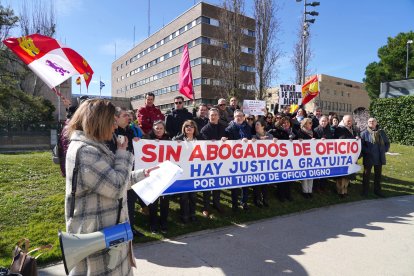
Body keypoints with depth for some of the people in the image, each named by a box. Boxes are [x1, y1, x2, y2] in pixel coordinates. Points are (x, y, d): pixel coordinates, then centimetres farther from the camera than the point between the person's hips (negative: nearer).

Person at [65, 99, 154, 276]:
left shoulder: (93, 147, 10)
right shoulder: (84, 151, -24)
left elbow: (113, 180, 18)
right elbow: (117, 187, -24)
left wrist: (142, 174, 17)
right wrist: (122, 152, -13)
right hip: (96, 236, -10)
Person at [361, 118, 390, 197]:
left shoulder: (381, 132, 6)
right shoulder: (364, 133, -5)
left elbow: (387, 143, 13)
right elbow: (361, 144, -10)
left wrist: (384, 150, 0)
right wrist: (367, 151, -18)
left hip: (379, 158, 4)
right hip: (368, 157, -4)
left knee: (378, 174, 13)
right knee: (367, 174, 5)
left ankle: (377, 190, 26)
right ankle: (365, 191, 15)